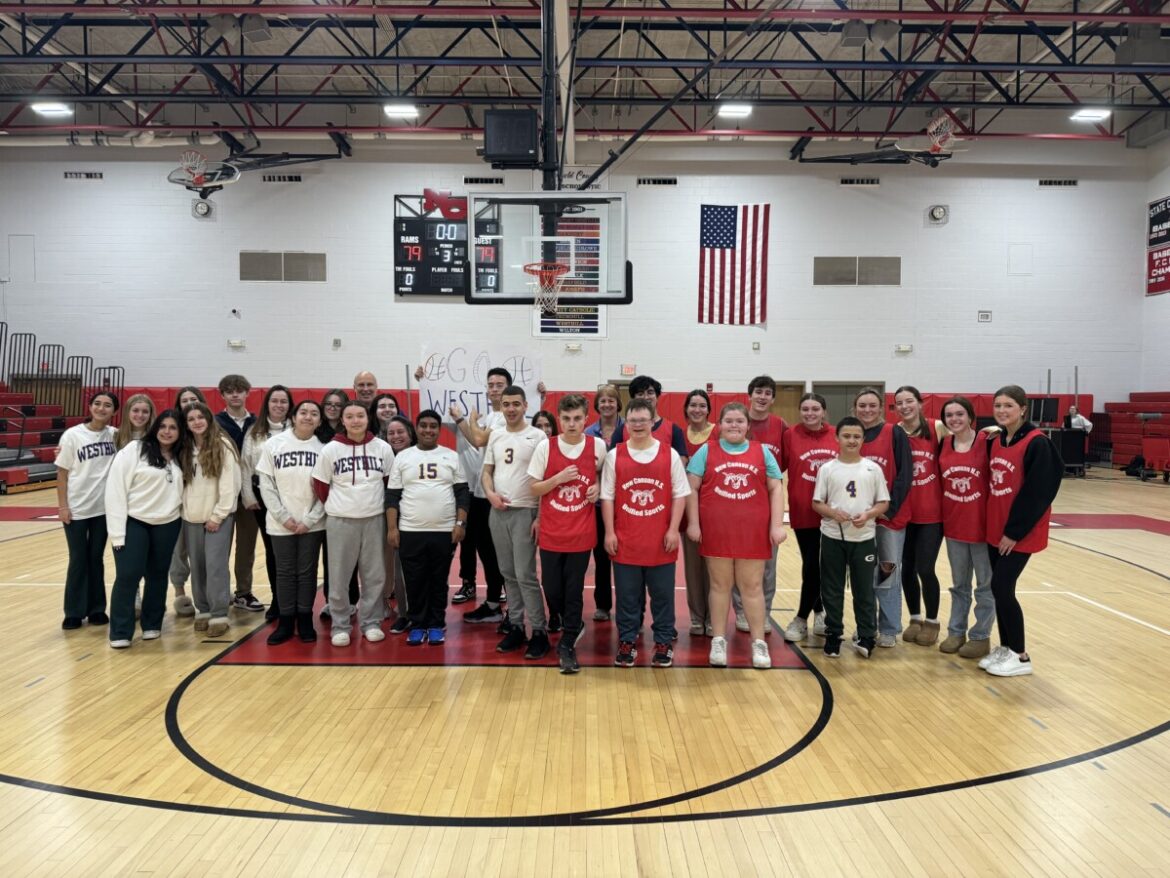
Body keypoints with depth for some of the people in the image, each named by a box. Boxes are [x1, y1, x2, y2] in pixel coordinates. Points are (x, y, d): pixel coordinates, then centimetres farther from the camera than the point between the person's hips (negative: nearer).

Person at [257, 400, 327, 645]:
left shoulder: (323, 448, -3)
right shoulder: (273, 444, -2)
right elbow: (266, 485, -2)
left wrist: (310, 519, -9)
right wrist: (284, 517, -8)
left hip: (312, 523, 0)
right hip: (280, 523, 0)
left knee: (307, 572, 7)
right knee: (284, 573, 8)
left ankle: (305, 621, 18)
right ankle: (285, 622, 18)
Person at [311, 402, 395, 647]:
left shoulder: (382, 448, -1)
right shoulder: (330, 450, -4)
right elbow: (320, 485, 5)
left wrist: (378, 504, 10)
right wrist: (337, 506, 8)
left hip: (374, 520, 1)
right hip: (340, 521, -1)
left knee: (375, 575, 8)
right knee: (339, 576, 5)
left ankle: (371, 622, 21)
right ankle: (340, 626, 17)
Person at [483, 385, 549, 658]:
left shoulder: (537, 436, -7)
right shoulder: (495, 436, 10)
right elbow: (487, 471, 15)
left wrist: (541, 516, -13)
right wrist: (490, 493, -6)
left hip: (525, 513, -5)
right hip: (497, 512, 6)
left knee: (525, 575, -7)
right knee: (508, 574, 11)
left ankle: (540, 632, 3)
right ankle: (516, 626, 20)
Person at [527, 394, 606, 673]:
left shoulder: (598, 446, -3)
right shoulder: (545, 447, -5)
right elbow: (534, 488, -1)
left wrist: (598, 487, -4)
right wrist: (559, 478, -17)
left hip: (582, 534, -1)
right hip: (551, 534, 1)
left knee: (574, 591, 3)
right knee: (552, 589, 8)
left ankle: (567, 645, 17)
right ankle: (573, 626, 37)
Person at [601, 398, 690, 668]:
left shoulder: (670, 454, 0)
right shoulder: (614, 455, 2)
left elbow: (679, 494, 1)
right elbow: (607, 496, 2)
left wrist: (673, 529, -5)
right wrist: (609, 532, -2)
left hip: (661, 541, 0)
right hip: (625, 540, 0)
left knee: (662, 593, 8)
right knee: (627, 594, 8)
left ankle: (663, 642, 22)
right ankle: (626, 642, 21)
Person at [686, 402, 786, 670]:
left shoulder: (762, 452, 8)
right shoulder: (706, 451, 4)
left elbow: (776, 489, 6)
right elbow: (692, 488, 2)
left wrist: (777, 525, -1)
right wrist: (693, 523, -5)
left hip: (753, 531, 1)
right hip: (716, 530, -1)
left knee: (752, 586, 6)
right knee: (720, 585, 7)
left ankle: (759, 643, 16)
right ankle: (718, 641, 17)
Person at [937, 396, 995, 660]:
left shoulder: (987, 442, -11)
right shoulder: (943, 444, 2)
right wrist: (940, 514, 6)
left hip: (982, 522, -4)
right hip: (953, 524, 4)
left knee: (985, 584, 9)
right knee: (959, 583, 17)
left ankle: (981, 636, 21)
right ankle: (956, 631, 28)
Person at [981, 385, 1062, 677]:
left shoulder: (1037, 443, -15)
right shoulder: (996, 441, 8)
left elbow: (1036, 493, -18)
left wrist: (1015, 531, -16)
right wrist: (997, 527, 8)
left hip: (1021, 532, -7)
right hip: (996, 528, 7)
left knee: (1001, 587, -6)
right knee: (1000, 588, 10)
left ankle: (1021, 656, 8)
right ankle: (1005, 648, 23)